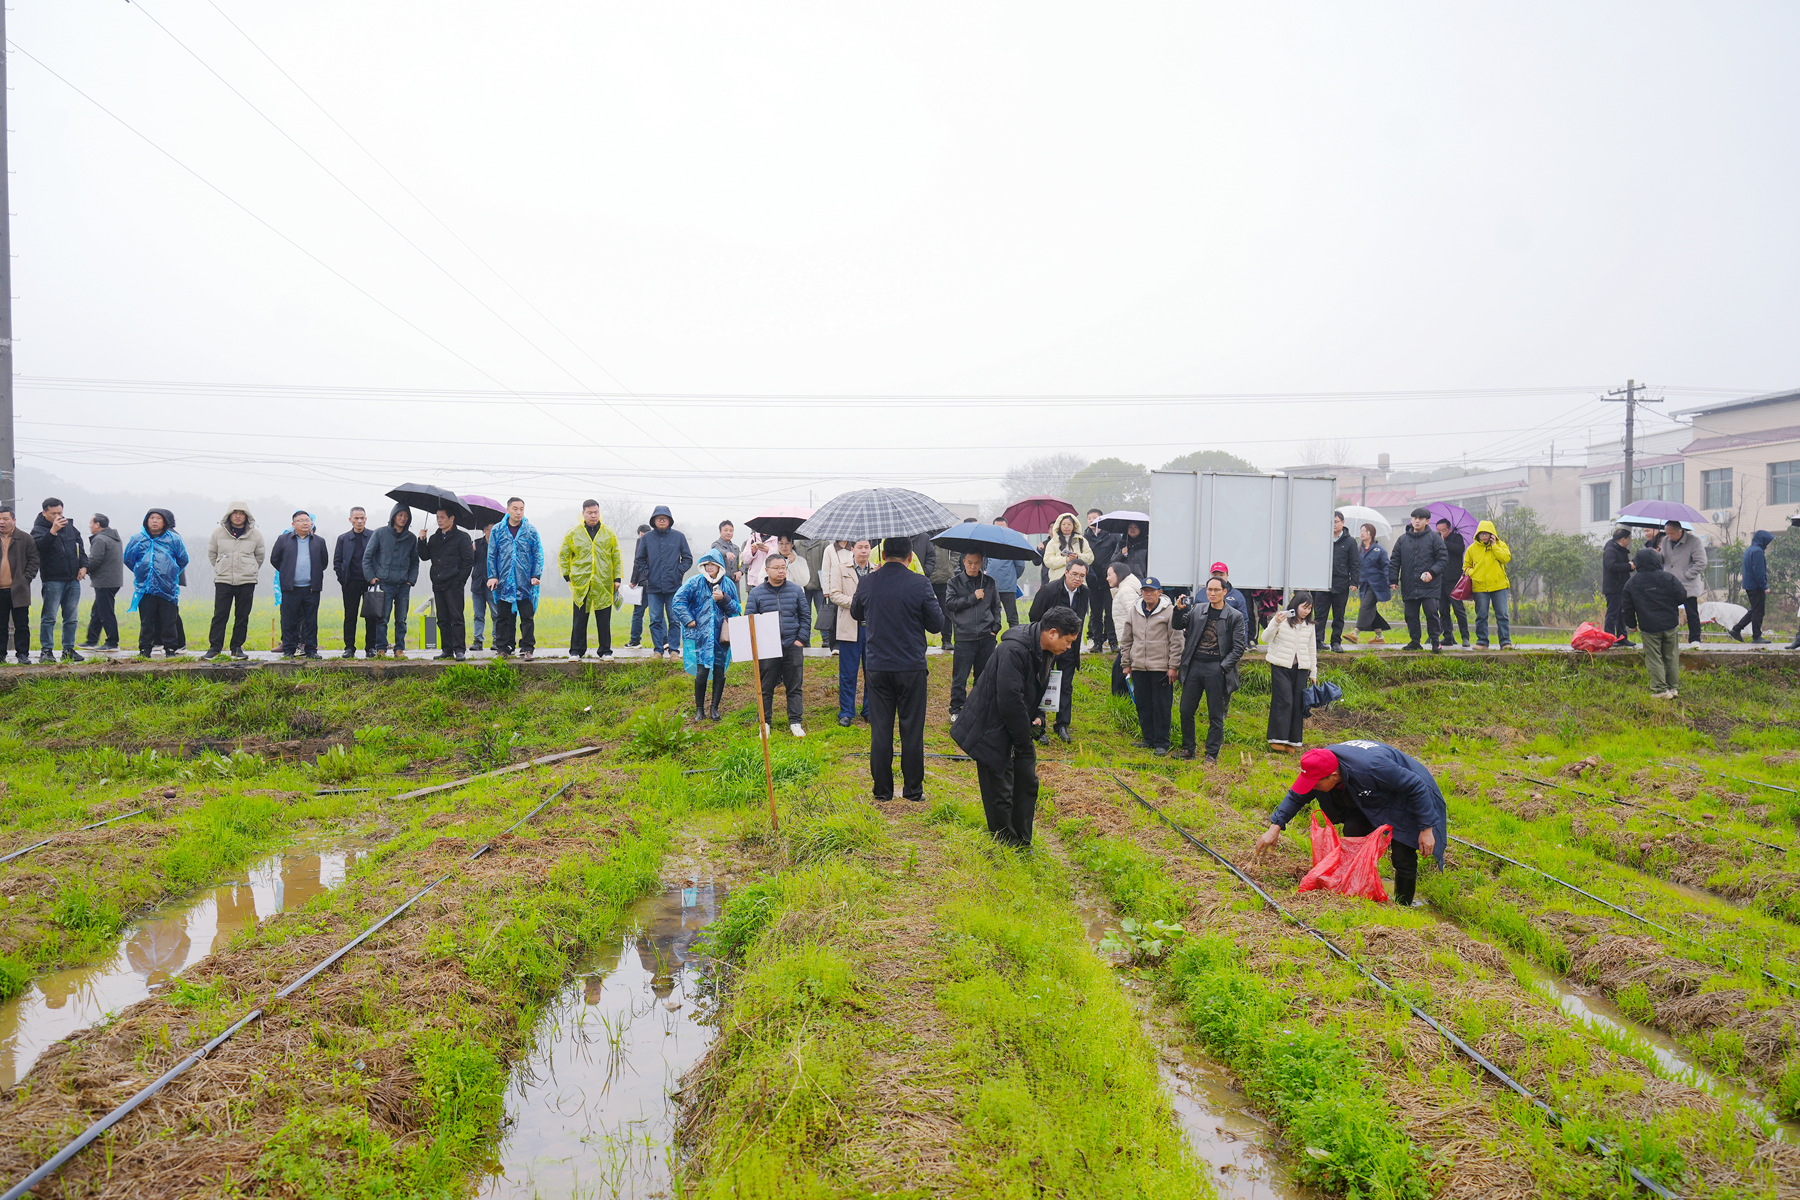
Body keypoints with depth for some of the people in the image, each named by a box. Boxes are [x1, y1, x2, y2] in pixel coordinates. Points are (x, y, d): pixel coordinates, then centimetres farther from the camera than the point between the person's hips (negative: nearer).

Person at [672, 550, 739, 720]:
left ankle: (715, 708, 16)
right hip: (701, 634, -2)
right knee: (702, 672, -7)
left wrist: (724, 599, -8)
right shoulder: (695, 582, -1)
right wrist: (688, 620, -5)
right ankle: (699, 709, 8)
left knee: (719, 672, 2)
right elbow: (678, 601, 0)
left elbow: (736, 609, 9)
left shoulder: (728, 584, 7)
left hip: (721, 636, 2)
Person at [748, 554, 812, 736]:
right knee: (766, 688, 6)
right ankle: (765, 723, 19)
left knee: (795, 687, 6)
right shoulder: (756, 593, 2)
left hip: (792, 647, 1)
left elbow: (806, 615, 9)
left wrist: (802, 639, 0)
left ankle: (795, 722, 15)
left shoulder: (796, 590, 5)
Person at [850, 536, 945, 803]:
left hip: (876, 668, 2)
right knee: (912, 729, 8)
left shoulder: (867, 583, -2)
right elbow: (937, 625, -3)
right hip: (911, 668, -2)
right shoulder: (919, 584, -11)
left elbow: (856, 614, 17)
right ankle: (913, 789, 15)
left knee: (880, 730, 9)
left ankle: (882, 791, 14)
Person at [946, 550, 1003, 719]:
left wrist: (996, 626, 6)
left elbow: (996, 606, 18)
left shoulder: (989, 582, 10)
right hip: (964, 636, -3)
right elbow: (950, 603, -9)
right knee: (960, 676, -2)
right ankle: (956, 709, 9)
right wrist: (972, 597, -12)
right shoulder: (955, 582, 2)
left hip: (986, 636, 3)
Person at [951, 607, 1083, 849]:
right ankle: (1005, 847, 14)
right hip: (992, 728, -9)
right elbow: (1009, 700, -29)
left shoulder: (1046, 652, 3)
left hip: (1017, 729, 9)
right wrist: (1024, 741, -18)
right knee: (1000, 793, -1)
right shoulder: (1014, 650, -28)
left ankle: (1022, 844, 26)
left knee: (1027, 784, 13)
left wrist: (1038, 716, 2)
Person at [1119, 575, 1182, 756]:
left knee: (1161, 706, -1)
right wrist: (1125, 663, 13)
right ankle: (1148, 738, 20)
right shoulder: (1134, 611, 10)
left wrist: (1173, 666, -7)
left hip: (1161, 667, -4)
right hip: (1138, 667, 4)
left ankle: (1161, 743, 6)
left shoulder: (1169, 611, -3)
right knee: (1143, 705, 9)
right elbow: (1126, 639, 16)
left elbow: (1176, 641, -3)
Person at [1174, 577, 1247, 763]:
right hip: (1194, 665, 3)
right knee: (1186, 710, 6)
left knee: (1215, 715, 3)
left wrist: (1223, 667, -10)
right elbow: (1178, 626, 14)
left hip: (1216, 669, -3)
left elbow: (1239, 647, -2)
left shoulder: (1235, 616, -1)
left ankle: (1212, 754, 13)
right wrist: (1179, 610, -6)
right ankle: (1187, 749, 21)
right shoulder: (1197, 610, 8)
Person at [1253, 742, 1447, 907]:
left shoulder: (1372, 768, -42)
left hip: (1407, 802, -6)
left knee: (1402, 857, -13)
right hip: (1373, 799, 6)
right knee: (1352, 832, -13)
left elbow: (1417, 787, -30)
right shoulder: (1322, 764, -21)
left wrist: (1426, 828, -27)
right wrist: (1275, 827, -13)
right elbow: (1296, 796, -4)